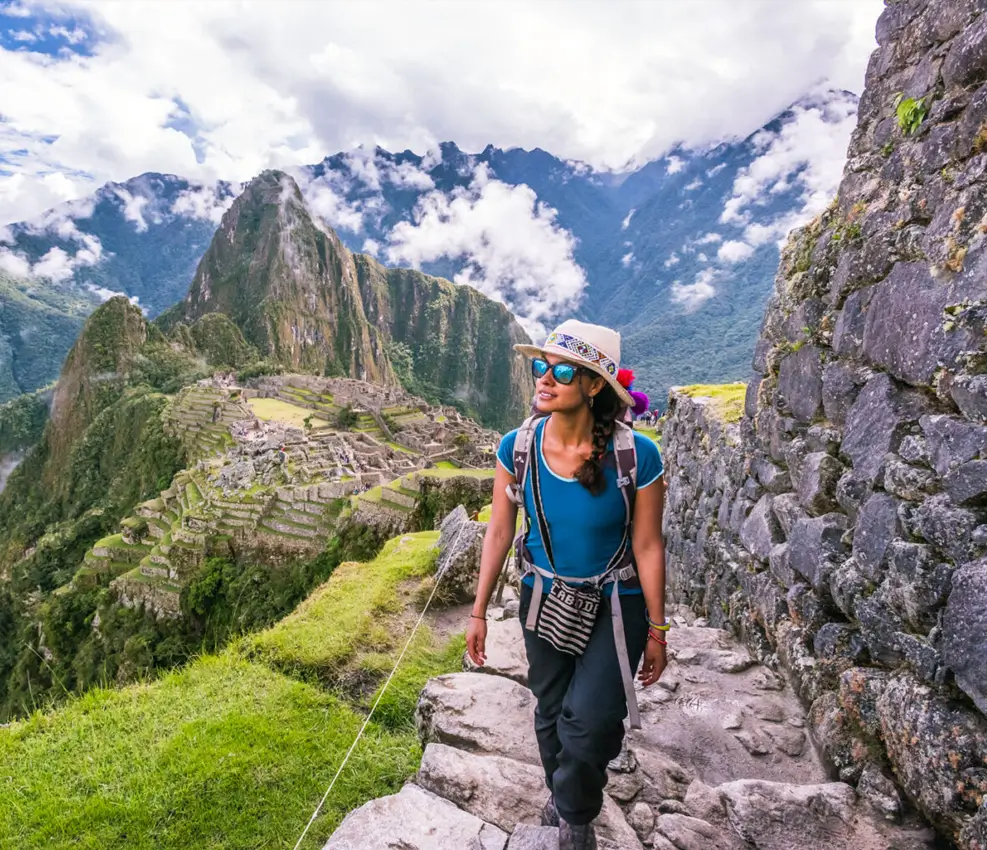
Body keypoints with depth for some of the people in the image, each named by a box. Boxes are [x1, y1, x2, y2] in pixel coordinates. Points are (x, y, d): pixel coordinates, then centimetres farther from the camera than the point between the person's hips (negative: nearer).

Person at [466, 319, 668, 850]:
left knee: (589, 723, -6)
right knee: (551, 714, 20)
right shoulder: (518, 447, -16)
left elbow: (648, 547, -14)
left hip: (615, 608, -2)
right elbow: (498, 532, -6)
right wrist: (479, 612, -1)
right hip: (544, 601, 3)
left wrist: (657, 630, -5)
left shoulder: (636, 456, -24)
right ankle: (561, 794, 52)